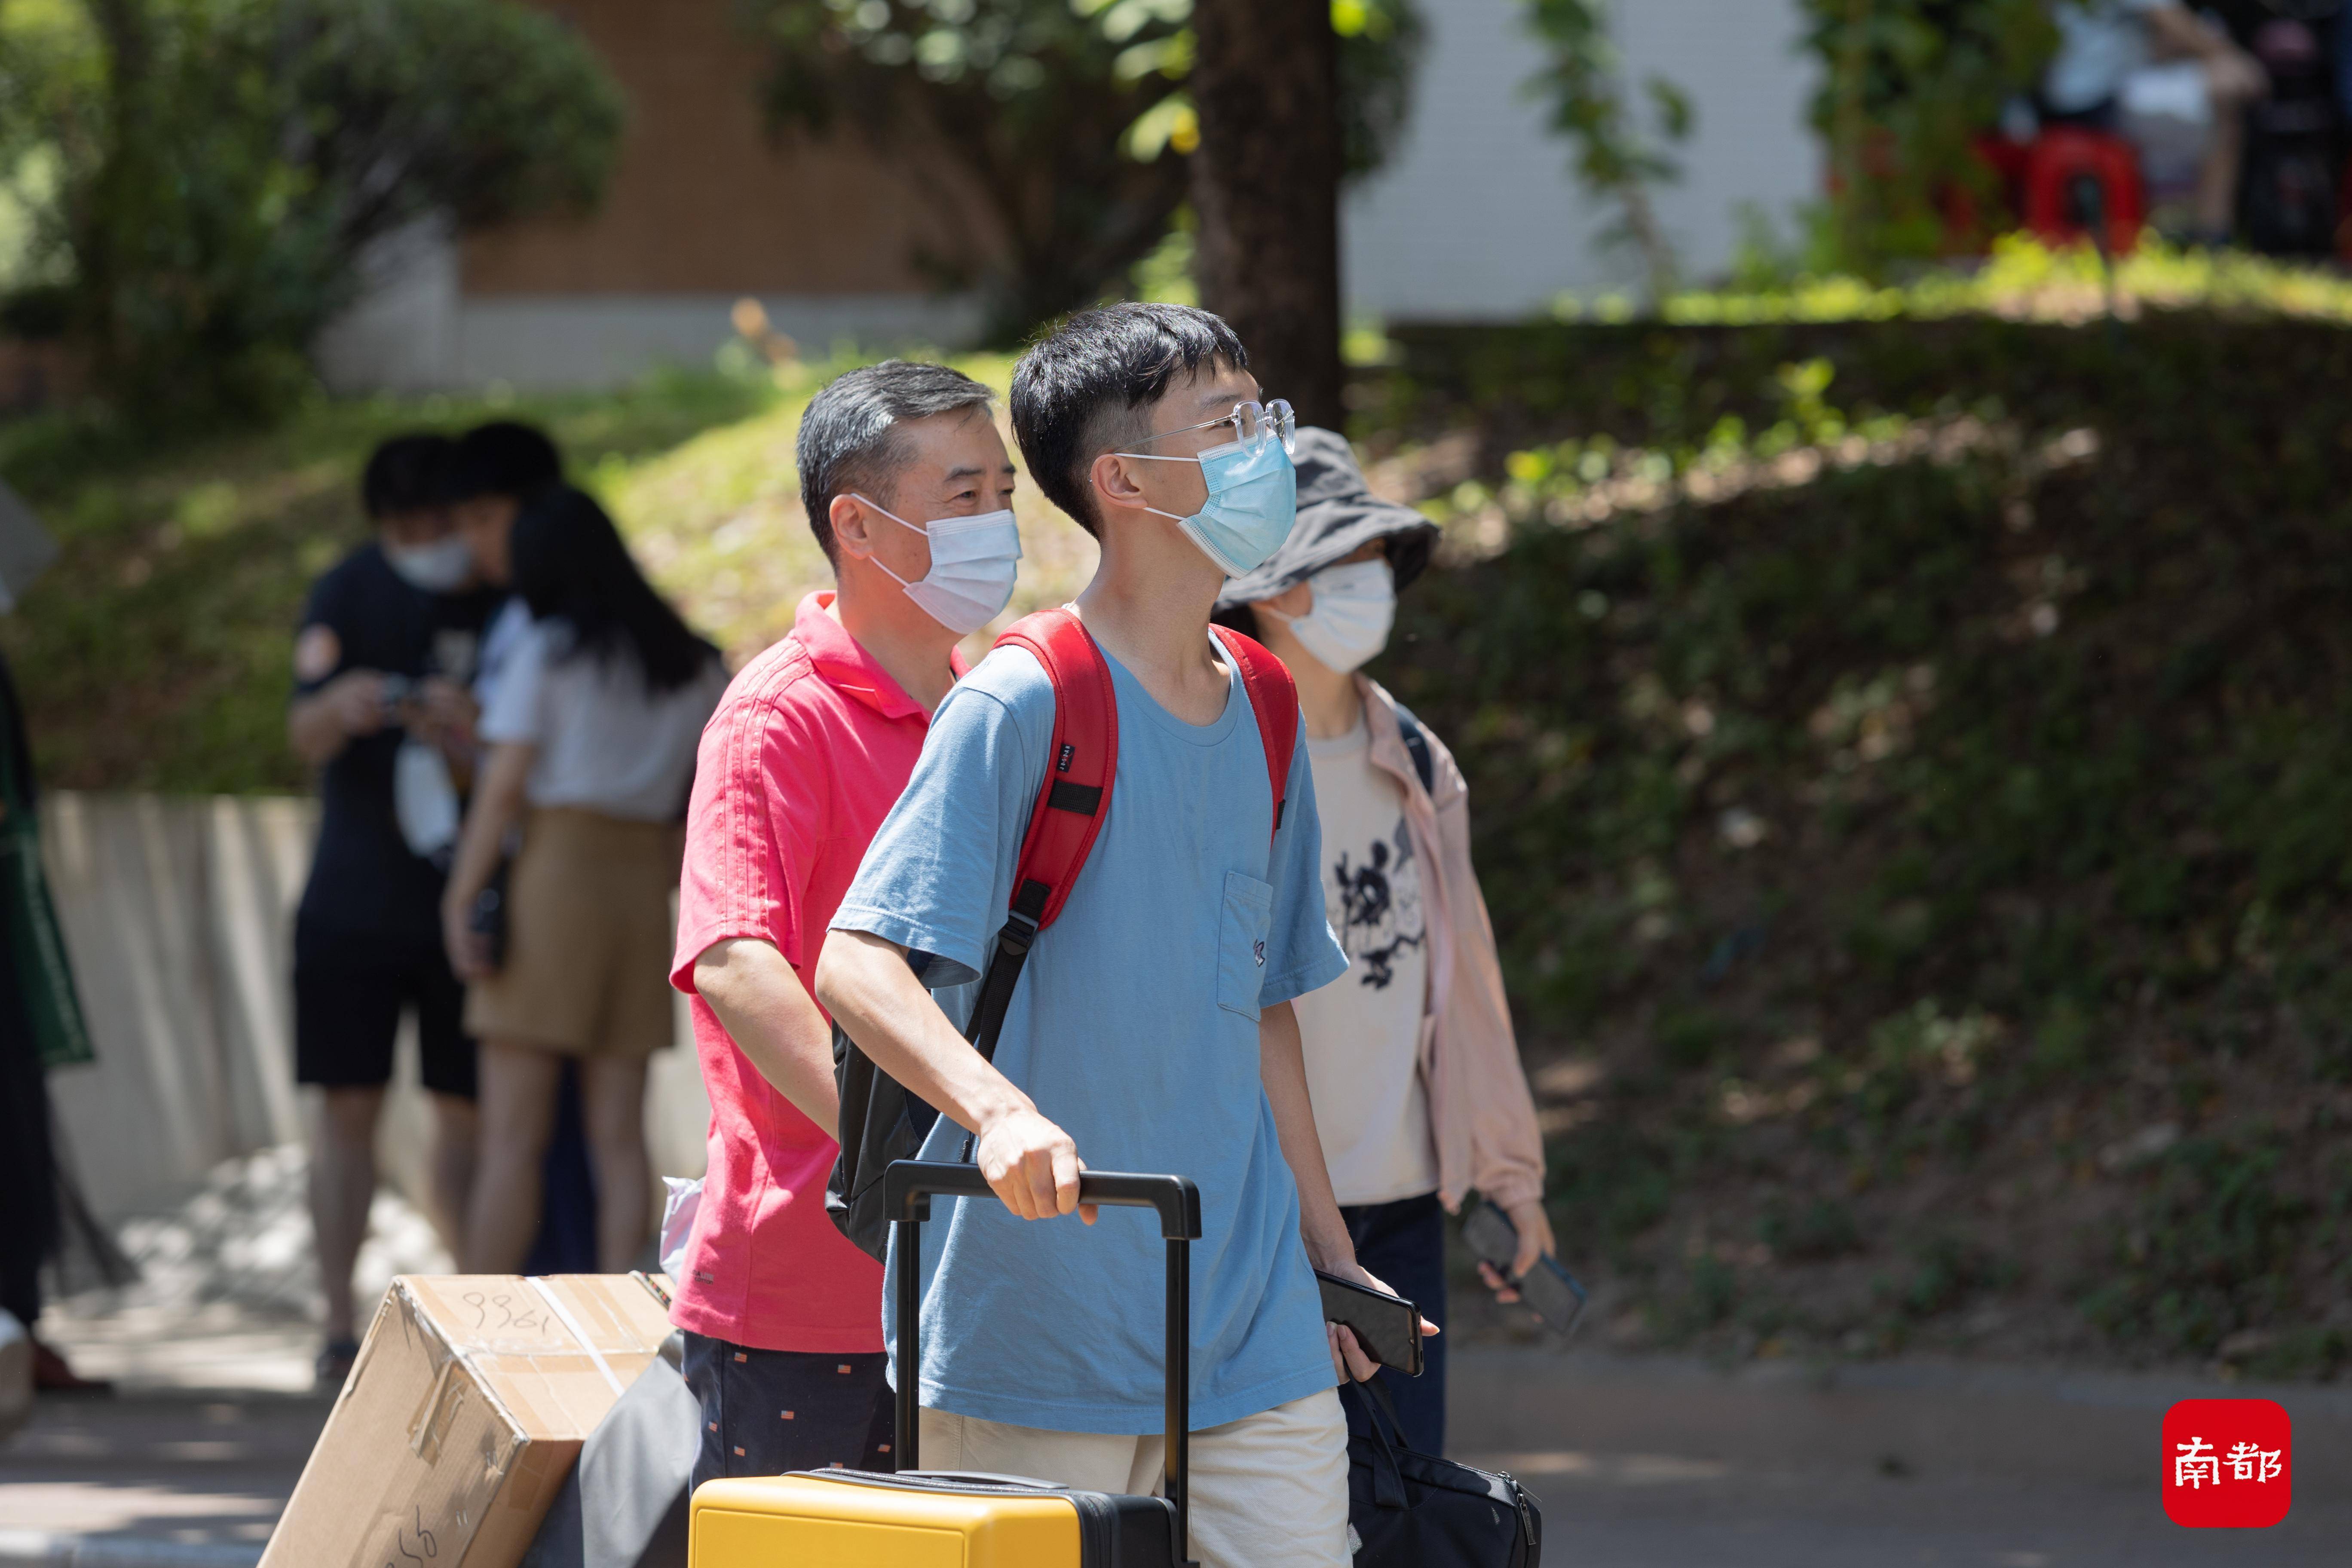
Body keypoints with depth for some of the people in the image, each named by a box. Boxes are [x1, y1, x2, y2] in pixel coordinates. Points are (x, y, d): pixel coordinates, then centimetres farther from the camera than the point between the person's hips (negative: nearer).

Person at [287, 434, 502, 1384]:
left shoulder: (511, 602, 1)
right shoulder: (351, 593, 0)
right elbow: (304, 737, -9)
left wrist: (471, 736, -20)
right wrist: (339, 708, -32)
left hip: (465, 901, 1)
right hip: (354, 902, -1)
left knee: (468, 1110, 2)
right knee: (349, 1106, -3)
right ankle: (339, 1324, -2)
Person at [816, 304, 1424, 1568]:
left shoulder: (1261, 717, 12)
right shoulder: (1020, 706, -10)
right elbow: (856, 964, -18)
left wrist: (1328, 1252, 20)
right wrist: (998, 1109, -35)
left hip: (1252, 1325, 6)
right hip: (1041, 1331, -6)